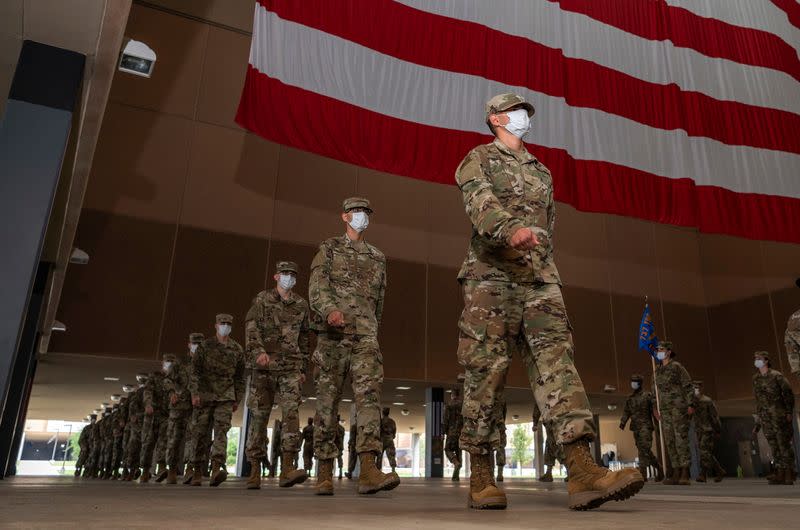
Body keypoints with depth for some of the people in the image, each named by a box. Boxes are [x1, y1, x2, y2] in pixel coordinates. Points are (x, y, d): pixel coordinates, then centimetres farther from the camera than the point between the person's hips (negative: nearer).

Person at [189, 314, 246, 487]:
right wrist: (194, 393, -10)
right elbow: (195, 371, 0)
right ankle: (198, 472, 14)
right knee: (200, 433, 3)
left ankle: (217, 468, -25)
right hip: (205, 395, 0)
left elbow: (239, 377, 13)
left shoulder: (237, 349, 8)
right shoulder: (205, 346, 3)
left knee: (221, 430, -14)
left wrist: (237, 399, 10)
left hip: (225, 397, 0)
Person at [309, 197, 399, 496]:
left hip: (365, 336, 2)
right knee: (328, 401, 1)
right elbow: (317, 287, -4)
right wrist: (330, 310, -23)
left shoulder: (378, 258, 21)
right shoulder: (329, 249, 12)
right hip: (332, 335, -2)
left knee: (369, 392, -16)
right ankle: (325, 473, 10)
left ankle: (368, 471, -24)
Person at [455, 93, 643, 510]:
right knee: (486, 369, -7)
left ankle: (582, 471, -21)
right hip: (491, 273, -5)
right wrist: (510, 229, -32)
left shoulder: (541, 171, 29)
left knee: (556, 357, -12)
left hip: (539, 276, 5)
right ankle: (481, 475, 0)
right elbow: (479, 200, -11)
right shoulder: (479, 158, 11)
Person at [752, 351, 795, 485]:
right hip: (765, 418, 5)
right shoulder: (755, 379, 12)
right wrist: (758, 423, 17)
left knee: (784, 444, -5)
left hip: (779, 416, -5)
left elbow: (788, 394, -4)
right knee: (773, 446, 5)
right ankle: (780, 474, 9)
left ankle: (789, 474, 0)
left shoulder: (776, 376, -4)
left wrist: (789, 412, -11)